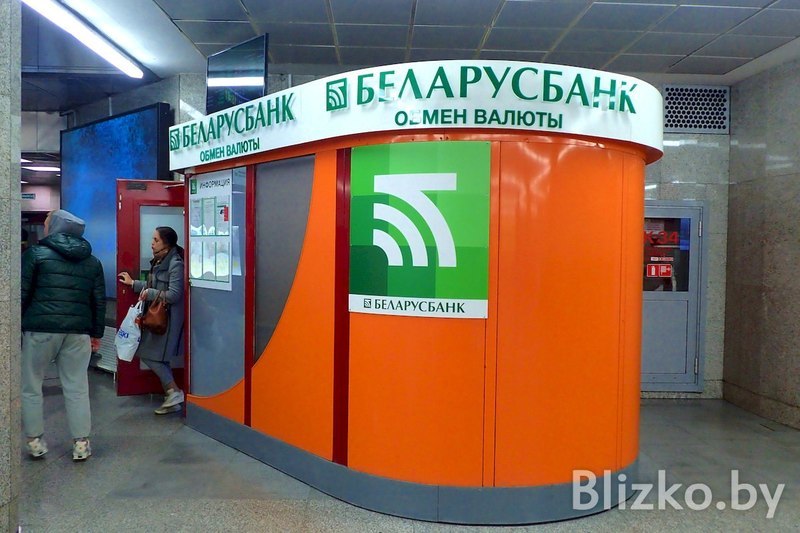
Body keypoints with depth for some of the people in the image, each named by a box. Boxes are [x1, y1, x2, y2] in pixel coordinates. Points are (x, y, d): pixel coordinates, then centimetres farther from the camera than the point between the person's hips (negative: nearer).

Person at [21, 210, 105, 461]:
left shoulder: (36, 253, 0)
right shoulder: (92, 261, 11)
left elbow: (21, 294, -4)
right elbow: (99, 300, 10)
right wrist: (97, 333, 17)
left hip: (40, 328, -3)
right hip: (78, 331, 3)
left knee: (30, 386, 14)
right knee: (77, 388, 8)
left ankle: (35, 441, 19)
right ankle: (81, 444, 11)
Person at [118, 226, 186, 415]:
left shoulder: (175, 264, -17)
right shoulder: (158, 261, 12)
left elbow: (174, 294, -23)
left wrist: (149, 294, -17)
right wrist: (133, 283, 22)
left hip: (167, 318, -10)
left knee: (149, 355, -7)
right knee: (158, 358, 12)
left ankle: (175, 391, 1)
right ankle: (171, 399, 19)